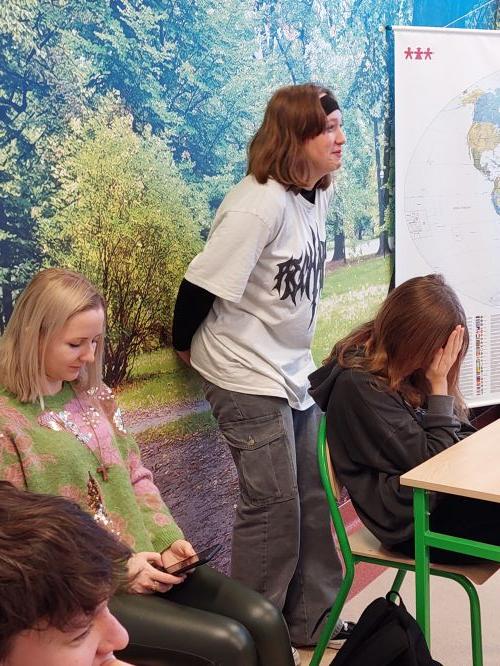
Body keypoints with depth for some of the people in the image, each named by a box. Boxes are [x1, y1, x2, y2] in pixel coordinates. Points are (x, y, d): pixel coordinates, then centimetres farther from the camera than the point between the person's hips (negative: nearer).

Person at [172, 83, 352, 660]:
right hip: (247, 377, -8)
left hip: (293, 370, 8)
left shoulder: (318, 194, 3)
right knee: (273, 505, -1)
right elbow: (203, 282, -20)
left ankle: (312, 619, 29)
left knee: (312, 498, 13)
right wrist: (184, 346, -5)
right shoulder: (259, 204, -24)